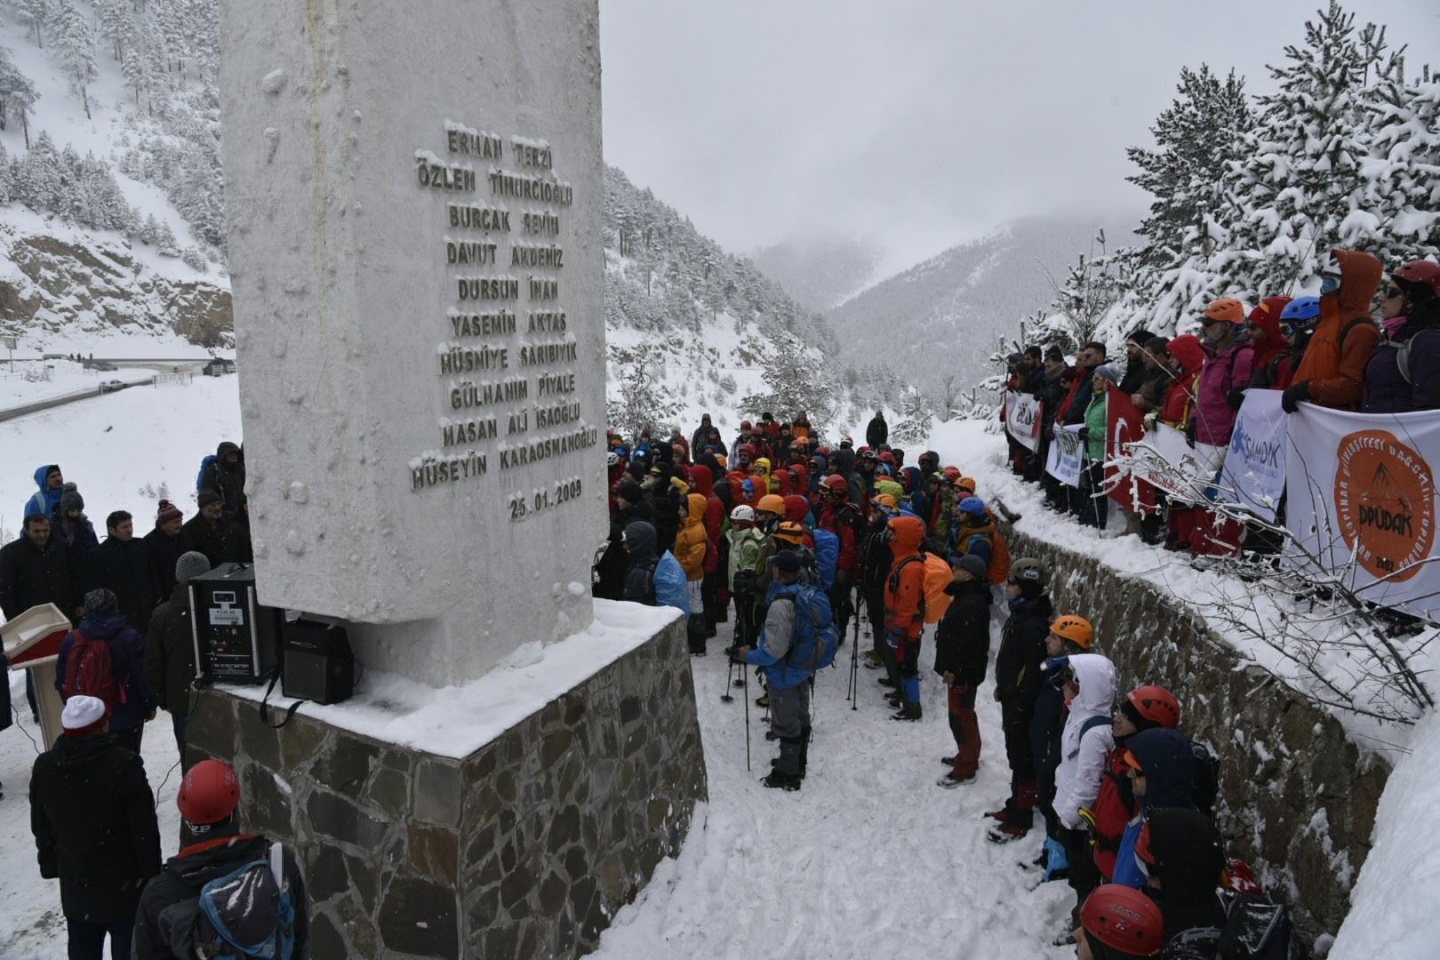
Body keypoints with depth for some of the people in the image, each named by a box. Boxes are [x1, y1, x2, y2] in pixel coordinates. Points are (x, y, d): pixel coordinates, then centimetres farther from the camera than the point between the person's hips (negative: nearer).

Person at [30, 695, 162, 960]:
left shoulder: (44, 767, -4)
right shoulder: (123, 764, -22)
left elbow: (41, 828, 10)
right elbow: (144, 829, -17)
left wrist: (50, 866, 25)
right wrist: (152, 875, -4)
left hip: (75, 885, 5)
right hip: (124, 885, -5)